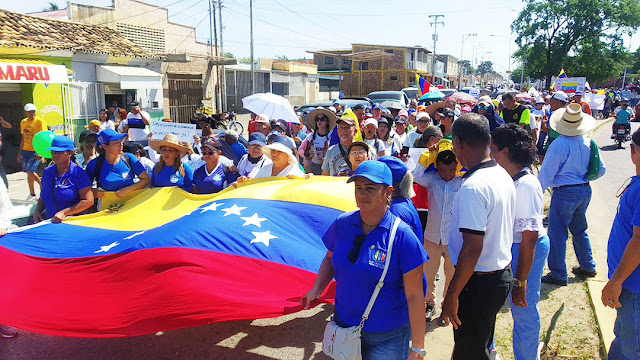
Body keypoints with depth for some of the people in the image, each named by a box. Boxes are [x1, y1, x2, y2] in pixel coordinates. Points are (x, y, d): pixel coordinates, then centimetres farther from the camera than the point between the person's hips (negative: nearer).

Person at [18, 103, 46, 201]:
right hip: (26, 150, 6)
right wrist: (20, 153, 17)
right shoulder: (23, 122, 12)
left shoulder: (40, 121, -7)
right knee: (28, 173, 7)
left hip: (36, 151, -6)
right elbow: (23, 138, 19)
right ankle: (32, 194, 17)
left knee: (30, 172, -13)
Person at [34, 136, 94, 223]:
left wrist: (64, 213, -16)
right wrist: (37, 210, 7)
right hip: (50, 222, 6)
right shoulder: (47, 172, 14)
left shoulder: (78, 173, -6)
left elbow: (89, 201, -12)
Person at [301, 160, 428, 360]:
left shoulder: (402, 236, -17)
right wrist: (316, 290, -1)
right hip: (343, 326, 4)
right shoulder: (342, 224, -3)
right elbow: (330, 258, 15)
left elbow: (414, 296, -15)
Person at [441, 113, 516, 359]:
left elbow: (472, 248, -27)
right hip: (502, 274, 9)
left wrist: (452, 295, -21)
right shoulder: (503, 175, 4)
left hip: (478, 282, -9)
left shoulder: (473, 187, -26)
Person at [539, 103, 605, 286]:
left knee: (557, 234, 2)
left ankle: (558, 275, 9)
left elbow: (546, 174, -16)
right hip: (585, 191, 8)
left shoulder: (559, 145, -19)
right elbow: (601, 170, 10)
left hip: (564, 193, -7)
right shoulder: (588, 143, 1)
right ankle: (587, 266, 35)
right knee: (580, 230, 23)